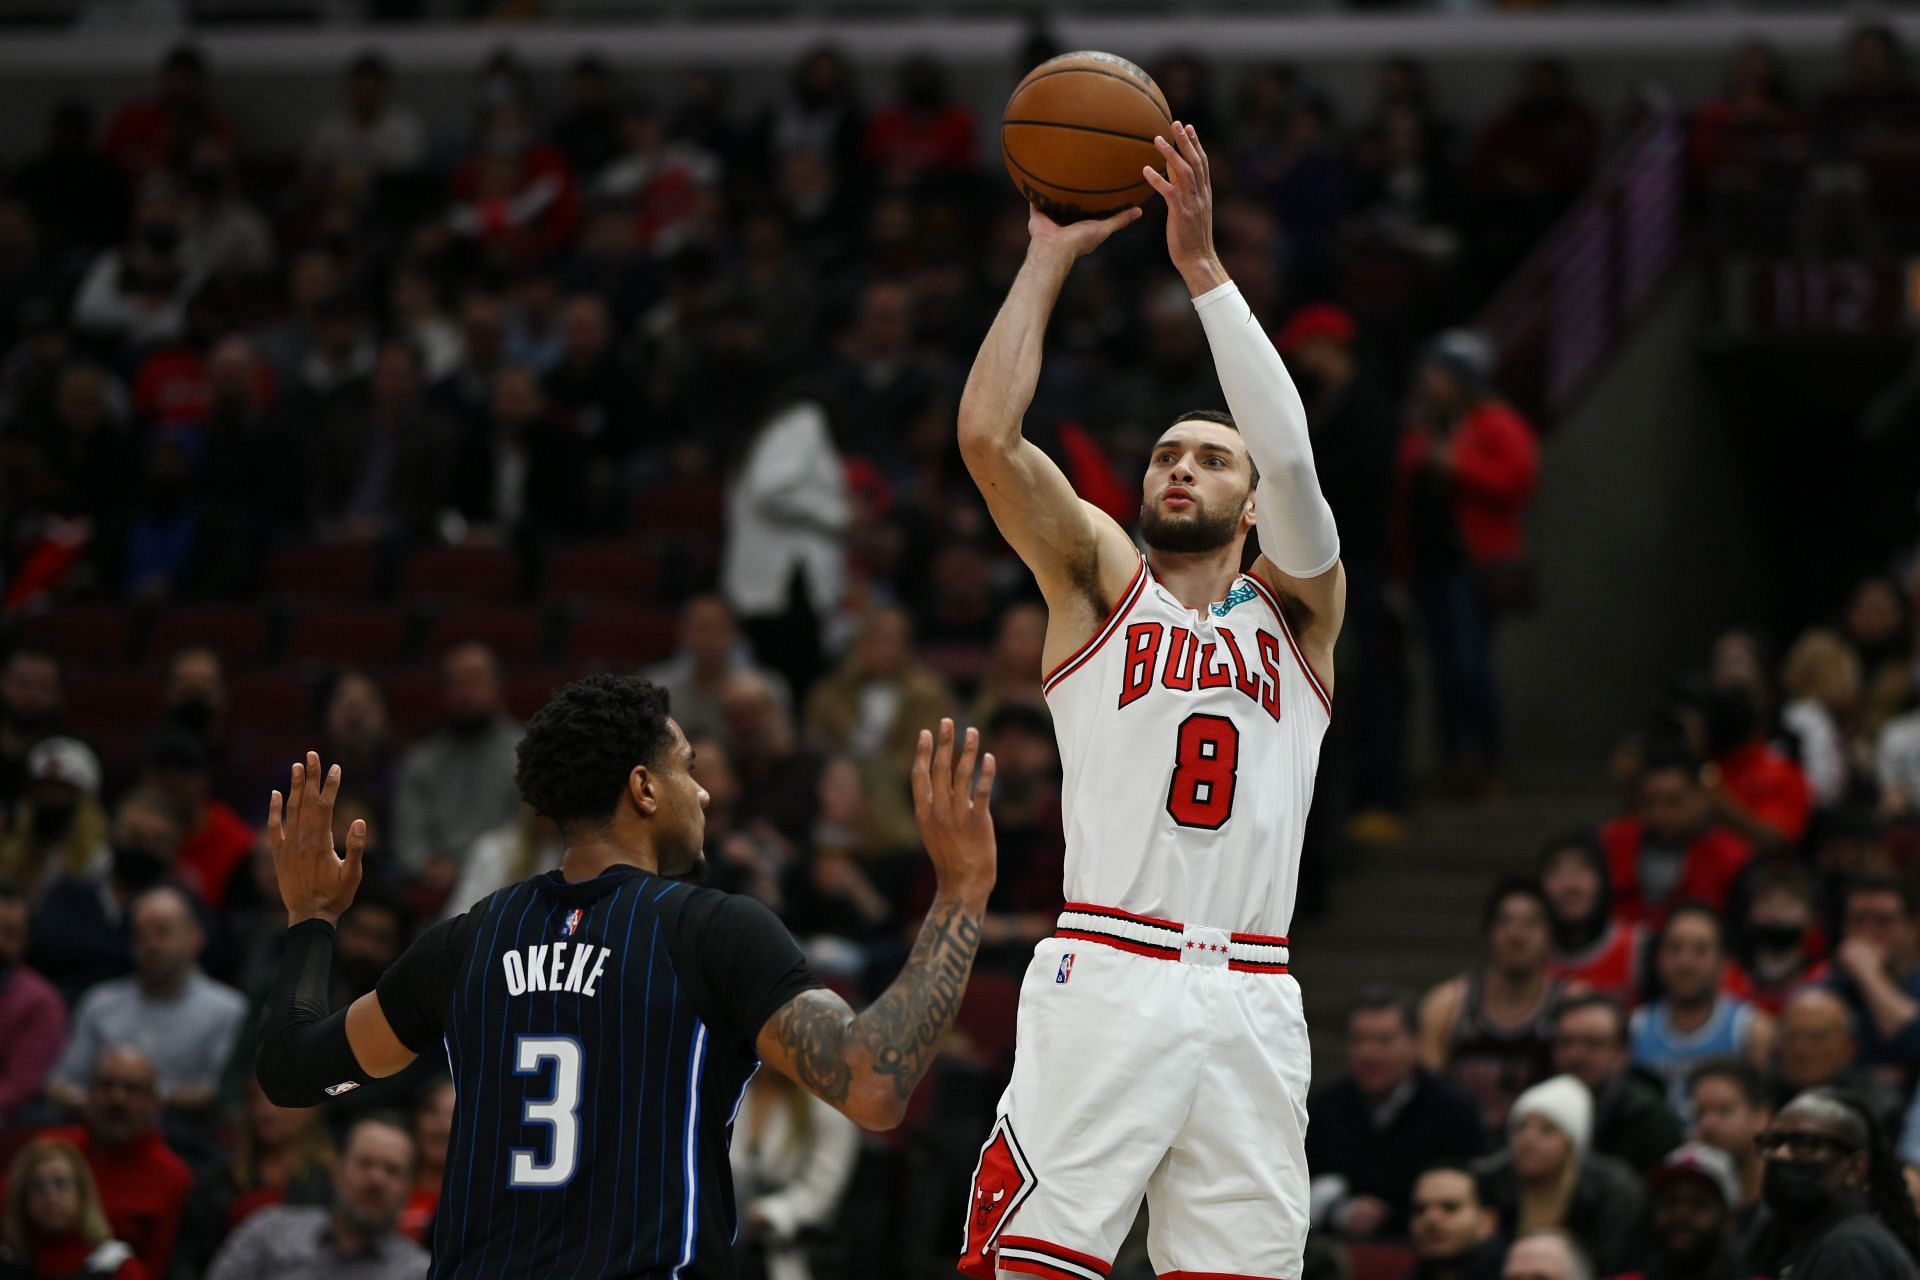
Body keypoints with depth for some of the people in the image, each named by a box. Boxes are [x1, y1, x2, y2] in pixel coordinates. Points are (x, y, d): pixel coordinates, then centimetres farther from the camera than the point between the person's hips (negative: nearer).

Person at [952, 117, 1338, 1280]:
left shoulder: (1296, 609, 16)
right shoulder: (1100, 582, 14)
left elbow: (1291, 454, -2)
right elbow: (988, 435, 0)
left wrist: (1202, 264, -5)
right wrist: (1051, 259, 3)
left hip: (1250, 1004, 2)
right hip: (1107, 980, -2)